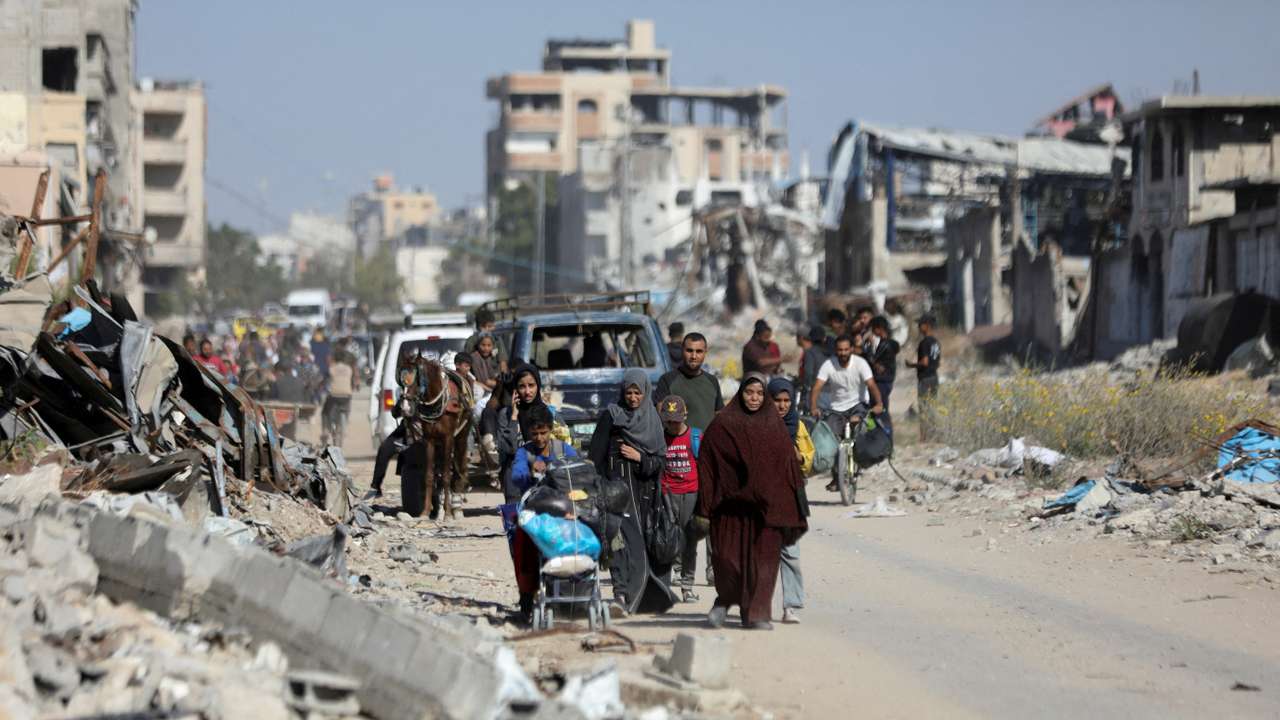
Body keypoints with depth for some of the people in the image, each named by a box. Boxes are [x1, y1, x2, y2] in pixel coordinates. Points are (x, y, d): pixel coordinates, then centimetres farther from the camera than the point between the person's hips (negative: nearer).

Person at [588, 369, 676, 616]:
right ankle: (622, 593, -27)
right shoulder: (611, 415, 3)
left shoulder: (652, 419, 13)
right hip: (619, 483, -4)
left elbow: (660, 459, 10)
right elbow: (596, 454, -2)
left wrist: (640, 457, -8)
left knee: (645, 539, 5)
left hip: (644, 487, 4)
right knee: (627, 537, -18)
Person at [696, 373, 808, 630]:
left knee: (764, 558, -3)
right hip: (731, 503, -2)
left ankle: (756, 613, 5)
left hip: (766, 504, 2)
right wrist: (705, 509, -5)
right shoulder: (722, 424, 0)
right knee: (727, 558, -5)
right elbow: (706, 465, -1)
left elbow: (789, 464, 10)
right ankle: (725, 599, 21)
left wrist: (792, 507, 3)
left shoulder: (774, 425, 9)